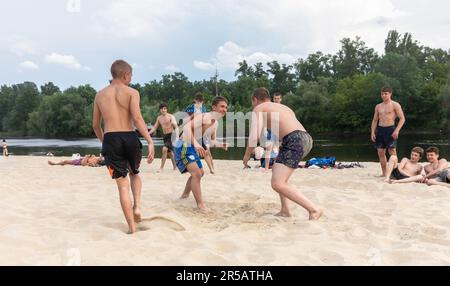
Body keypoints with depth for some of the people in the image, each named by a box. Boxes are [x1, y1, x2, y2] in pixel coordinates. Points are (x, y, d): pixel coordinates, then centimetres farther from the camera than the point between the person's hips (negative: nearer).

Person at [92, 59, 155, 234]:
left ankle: (132, 226, 8)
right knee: (134, 174, 27)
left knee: (122, 184, 7)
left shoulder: (100, 95, 13)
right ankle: (137, 206, 6)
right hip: (130, 138, -1)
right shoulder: (131, 92, 1)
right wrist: (150, 142, -17)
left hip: (110, 139, 1)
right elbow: (137, 118, -13)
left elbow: (95, 125, 16)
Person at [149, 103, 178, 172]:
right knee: (169, 152, 16)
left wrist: (177, 136, -31)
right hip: (165, 136, 7)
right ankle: (175, 166, 32)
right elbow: (154, 127, 17)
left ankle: (162, 167, -16)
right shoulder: (159, 118, 9)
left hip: (171, 135, -7)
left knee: (164, 149, -22)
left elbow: (176, 127, -18)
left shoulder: (171, 117, -10)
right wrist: (148, 133, 0)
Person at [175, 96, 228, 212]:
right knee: (196, 173, -21)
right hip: (183, 146, -10)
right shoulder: (204, 117, -20)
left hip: (192, 147, 11)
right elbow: (186, 127, -35)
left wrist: (221, 145, -1)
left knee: (200, 172, 24)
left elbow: (212, 141, 20)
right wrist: (195, 143, -46)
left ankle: (185, 195, 42)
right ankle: (200, 205, -16)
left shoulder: (216, 123, 8)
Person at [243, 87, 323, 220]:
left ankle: (314, 209, -14)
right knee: (277, 169, 27)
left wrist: (247, 155, 10)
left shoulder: (259, 108, 10)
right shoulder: (283, 107, 32)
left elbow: (254, 136, -3)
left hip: (294, 141, -9)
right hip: (306, 138, 9)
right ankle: (285, 210, 24)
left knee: (277, 184, -11)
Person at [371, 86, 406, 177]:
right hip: (380, 129, 5)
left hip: (390, 129, -5)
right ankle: (384, 173, 11)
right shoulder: (378, 106, 15)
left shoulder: (395, 105, 0)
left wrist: (397, 130, -17)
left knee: (392, 151, -10)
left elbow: (402, 118, -5)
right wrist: (372, 132, 6)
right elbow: (375, 120, 17)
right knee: (380, 152, 4)